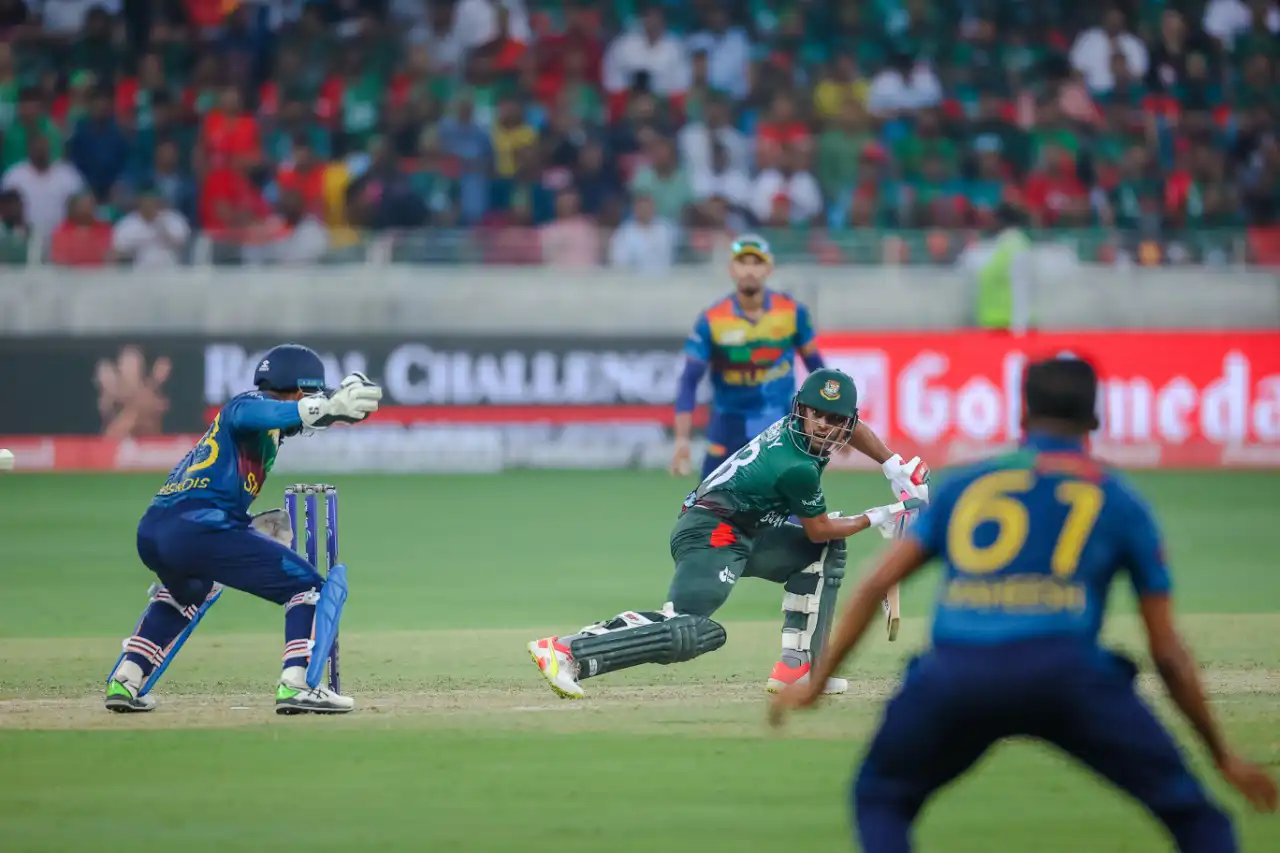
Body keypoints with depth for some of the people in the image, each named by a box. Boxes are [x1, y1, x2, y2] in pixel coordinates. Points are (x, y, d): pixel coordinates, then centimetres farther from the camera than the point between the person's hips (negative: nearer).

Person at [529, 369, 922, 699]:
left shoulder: (789, 429, 9)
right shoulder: (799, 468, -17)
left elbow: (846, 425, 33)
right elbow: (818, 530, -2)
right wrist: (879, 517, 8)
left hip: (740, 535, 11)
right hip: (711, 535, -11)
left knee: (826, 552, 17)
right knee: (690, 633, -28)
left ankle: (796, 666, 8)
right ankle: (565, 651, -33)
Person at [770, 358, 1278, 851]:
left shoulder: (964, 485, 26)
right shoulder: (1120, 502, 21)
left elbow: (877, 584, 17)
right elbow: (1167, 653, 19)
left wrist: (817, 682, 20)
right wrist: (1221, 754, 27)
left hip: (952, 675, 2)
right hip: (1065, 673, -1)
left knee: (882, 798, 25)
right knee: (1188, 810, 7)